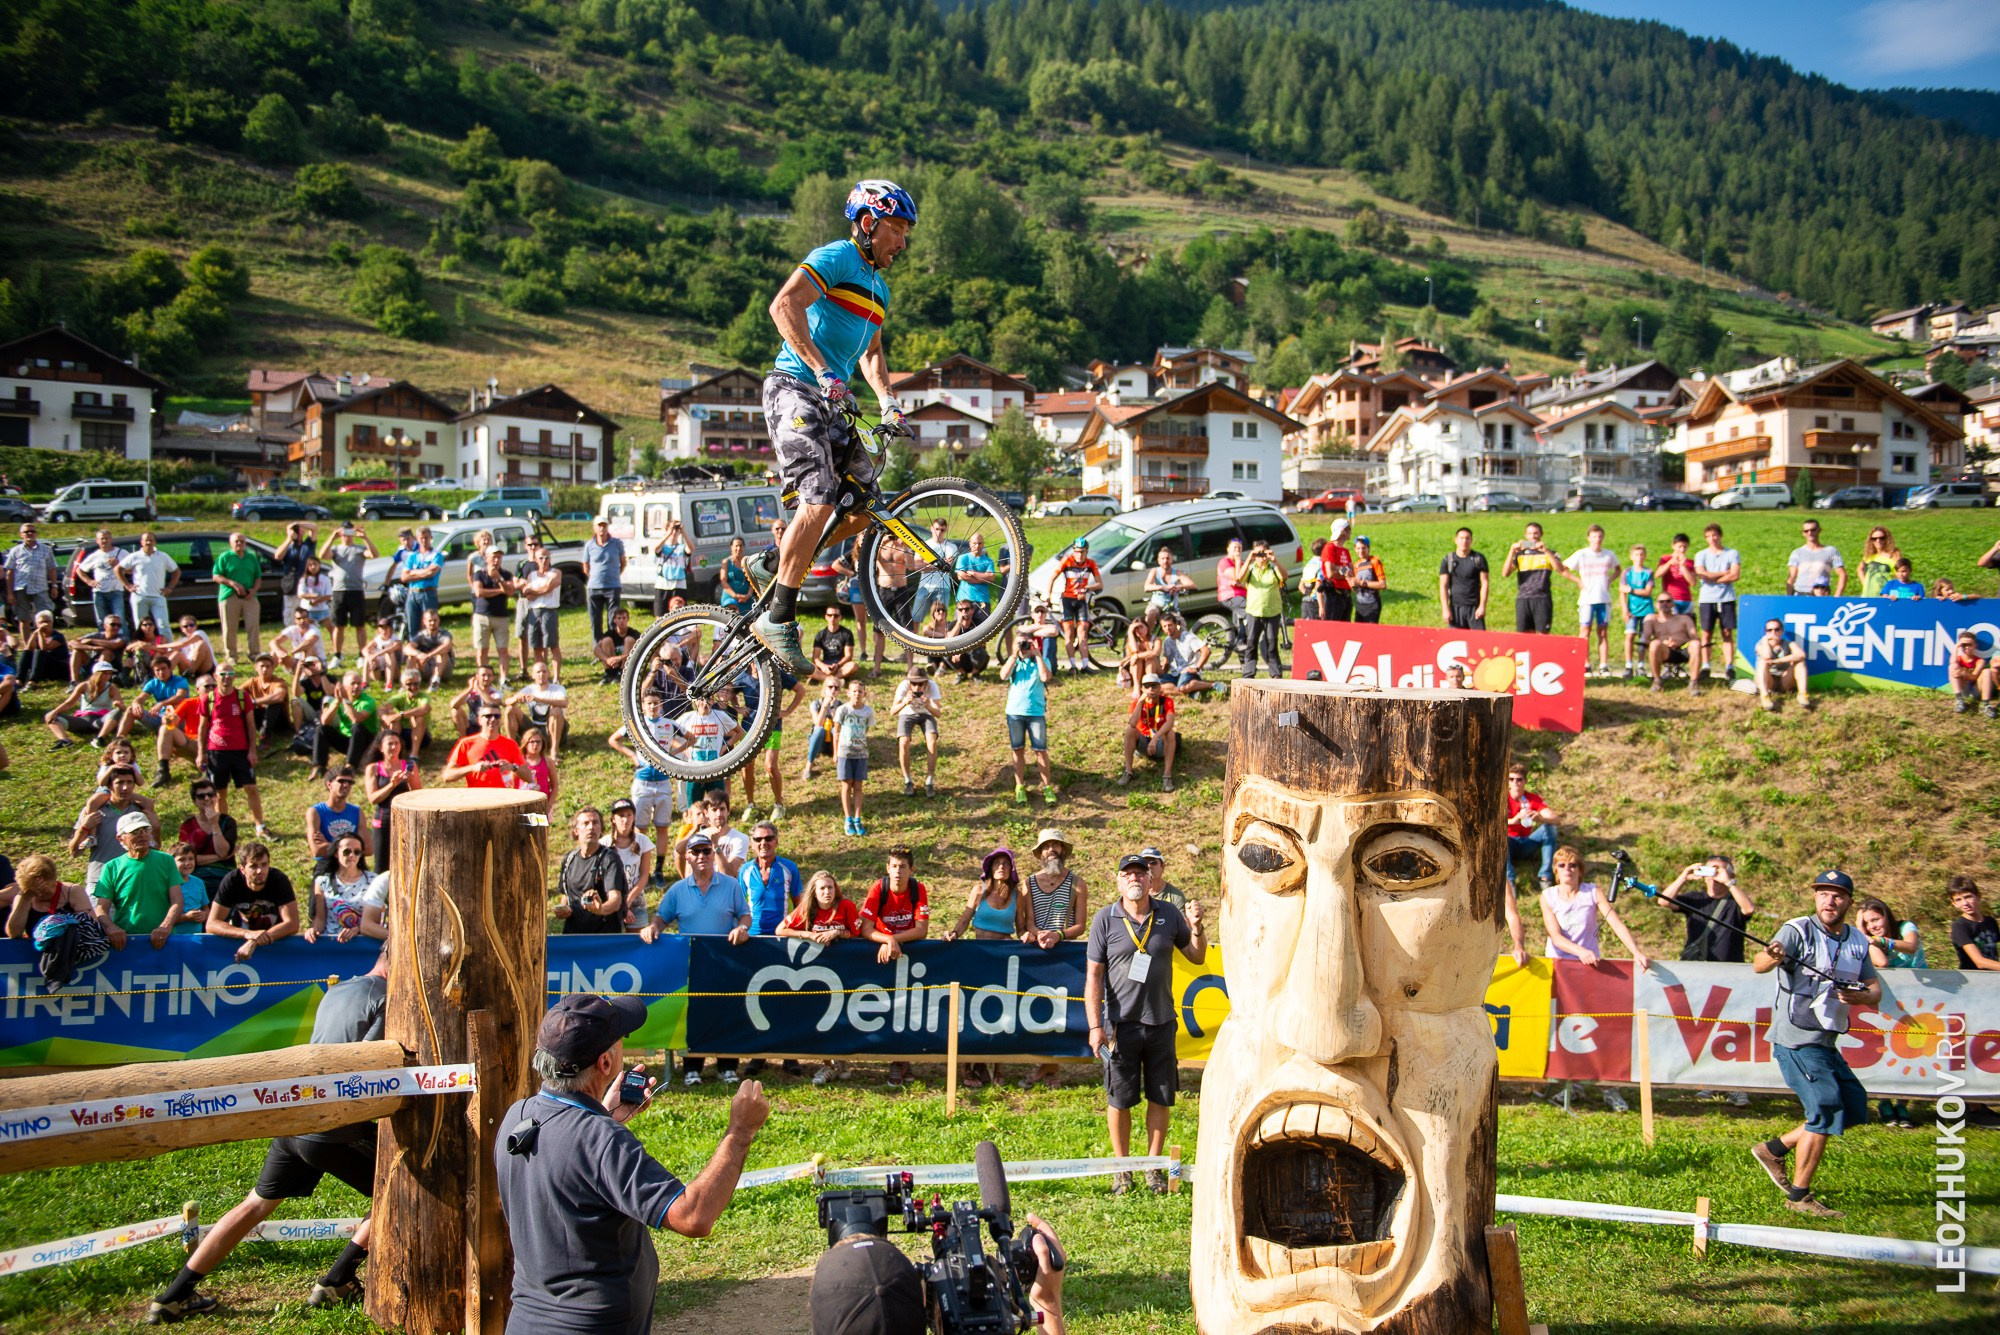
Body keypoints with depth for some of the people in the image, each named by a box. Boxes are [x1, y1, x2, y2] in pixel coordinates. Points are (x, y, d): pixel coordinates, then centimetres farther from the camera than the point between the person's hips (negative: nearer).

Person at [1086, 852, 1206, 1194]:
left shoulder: (1169, 915, 5)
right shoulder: (1105, 919, -3)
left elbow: (1197, 957, 16)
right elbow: (1093, 975, -3)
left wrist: (1195, 928, -4)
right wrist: (1095, 1026, -10)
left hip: (1161, 1022, 2)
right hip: (1121, 1023, -2)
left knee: (1161, 1098, 7)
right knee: (1120, 1099, 5)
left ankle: (1153, 1166, 22)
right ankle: (1122, 1168, 21)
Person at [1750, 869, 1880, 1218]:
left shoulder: (1857, 941, 8)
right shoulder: (1799, 931, -13)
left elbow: (1875, 989, 7)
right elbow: (1758, 965, -28)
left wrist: (1860, 997, -17)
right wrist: (1772, 957, -52)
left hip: (1827, 1043, 8)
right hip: (1796, 1041, -8)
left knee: (1854, 1107, 13)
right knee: (1826, 1111, -10)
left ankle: (1774, 1148, 21)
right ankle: (1799, 1196, 1)